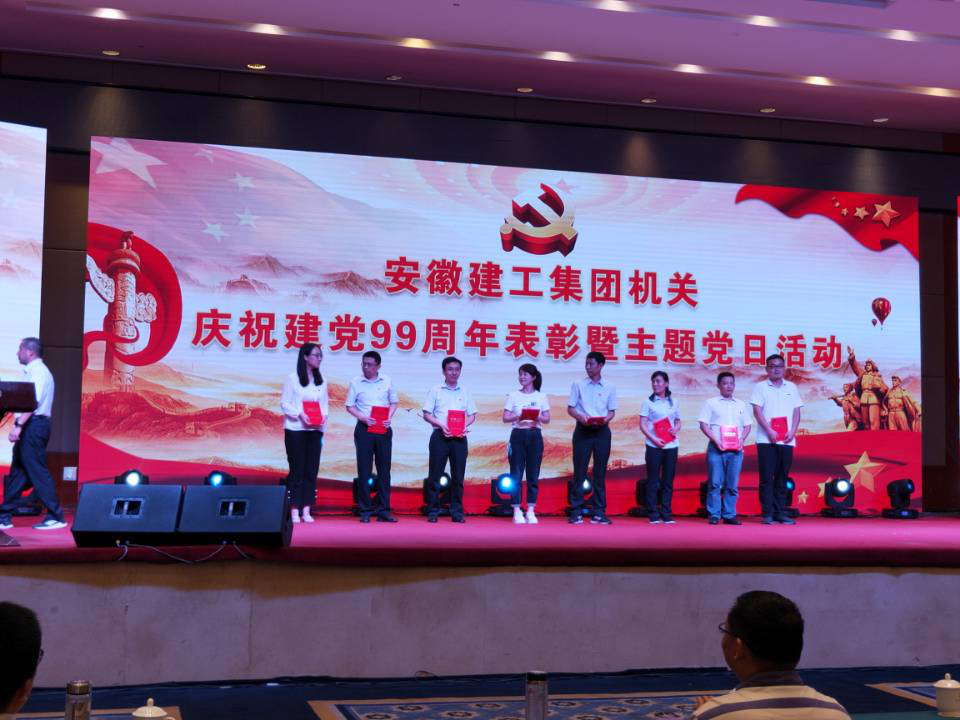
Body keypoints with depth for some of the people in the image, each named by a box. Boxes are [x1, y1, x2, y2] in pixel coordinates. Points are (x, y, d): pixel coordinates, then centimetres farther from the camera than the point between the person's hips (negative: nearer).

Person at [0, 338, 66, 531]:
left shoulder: (38, 371, -10)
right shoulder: (33, 371, 20)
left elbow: (33, 401, -22)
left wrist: (18, 424, -27)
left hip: (33, 426, -10)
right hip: (30, 426, 10)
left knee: (37, 471, -9)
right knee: (18, 471, 11)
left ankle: (55, 517, -9)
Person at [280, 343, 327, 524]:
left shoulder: (321, 381, 11)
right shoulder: (292, 378, -2)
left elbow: (325, 404, 13)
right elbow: (284, 403, -4)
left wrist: (324, 416, -7)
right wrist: (299, 414, -18)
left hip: (315, 430, 4)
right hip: (295, 429, -4)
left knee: (312, 470, 2)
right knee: (297, 470, -3)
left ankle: (306, 510, 6)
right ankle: (294, 510, 2)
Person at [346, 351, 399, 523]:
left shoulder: (387, 381, 5)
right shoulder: (356, 382, 0)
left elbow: (393, 402, 13)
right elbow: (349, 406, 2)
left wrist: (388, 418, -5)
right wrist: (363, 418, -13)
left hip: (384, 429, 2)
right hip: (364, 428, -2)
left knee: (384, 470, 3)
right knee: (364, 470, -1)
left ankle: (383, 510, 8)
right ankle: (365, 511, 5)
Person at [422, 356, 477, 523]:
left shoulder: (464, 392, 12)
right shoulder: (436, 390, 4)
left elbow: (472, 415, 14)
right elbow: (427, 414, 1)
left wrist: (465, 425, -6)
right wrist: (441, 425, -14)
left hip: (459, 437, 2)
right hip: (440, 435, -2)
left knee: (458, 476, 3)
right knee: (435, 475, -1)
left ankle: (457, 512, 8)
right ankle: (433, 511, 4)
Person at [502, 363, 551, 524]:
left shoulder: (541, 396, 7)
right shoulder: (513, 396, 5)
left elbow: (547, 418, 5)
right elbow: (505, 417, 1)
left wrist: (538, 417, -16)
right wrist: (517, 417, -18)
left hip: (535, 435, 1)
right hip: (518, 435, -1)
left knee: (533, 474, 2)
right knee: (516, 474, -2)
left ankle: (531, 511, 8)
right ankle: (517, 511, 3)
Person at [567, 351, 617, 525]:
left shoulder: (609, 387, 6)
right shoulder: (578, 385, 4)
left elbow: (612, 411, 9)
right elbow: (570, 408, 4)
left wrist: (606, 419, -13)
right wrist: (581, 417, -16)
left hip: (601, 431, 1)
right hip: (583, 430, -1)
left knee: (600, 472, 3)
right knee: (579, 471, -2)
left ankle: (598, 512, 8)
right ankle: (576, 511, 2)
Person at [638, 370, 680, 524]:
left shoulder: (674, 403, 11)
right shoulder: (648, 402, 2)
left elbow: (678, 422, 17)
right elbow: (642, 425, -2)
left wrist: (676, 429, -7)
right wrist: (654, 439, -14)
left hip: (671, 446, 3)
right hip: (654, 446, -3)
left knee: (668, 481, 4)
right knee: (653, 481, -1)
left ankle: (666, 514, 9)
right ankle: (653, 515, 2)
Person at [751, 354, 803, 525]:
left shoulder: (792, 387, 13)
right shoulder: (760, 387, 3)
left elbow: (796, 411, 11)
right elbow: (757, 411, -4)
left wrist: (792, 431, -4)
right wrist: (769, 431, -14)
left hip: (787, 440, 3)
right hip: (766, 440, -3)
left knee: (782, 478, 6)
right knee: (767, 478, -3)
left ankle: (781, 513, 10)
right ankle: (767, 514, -1)